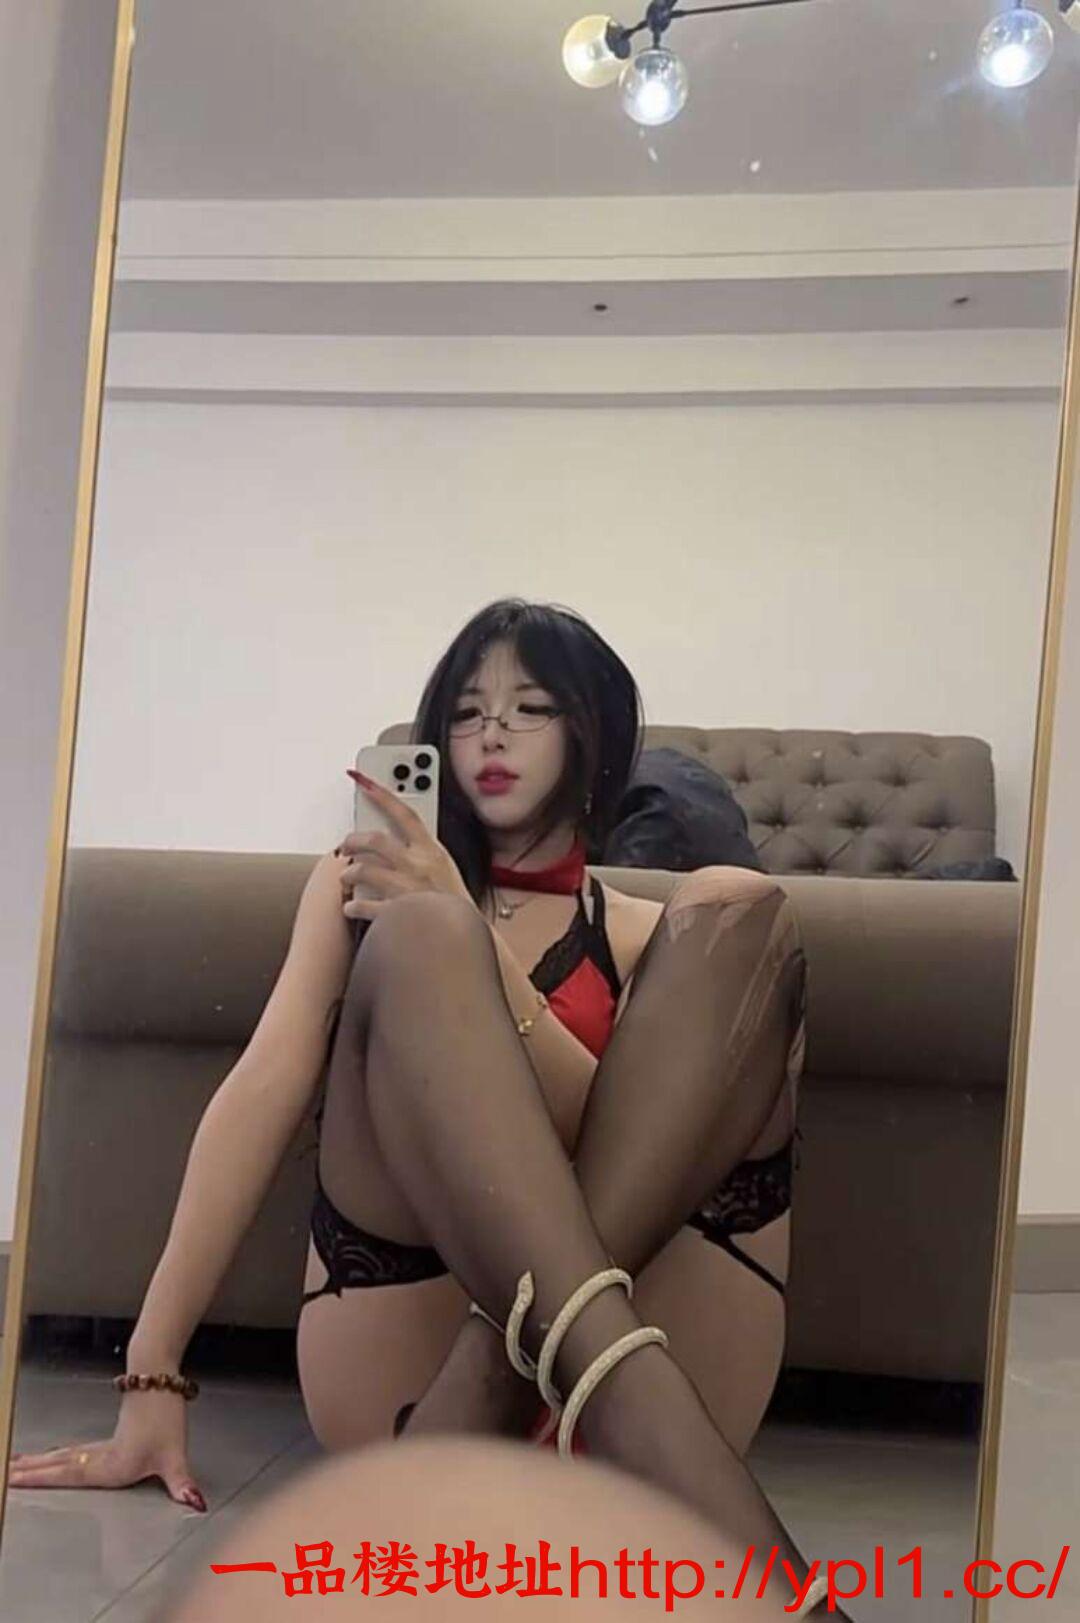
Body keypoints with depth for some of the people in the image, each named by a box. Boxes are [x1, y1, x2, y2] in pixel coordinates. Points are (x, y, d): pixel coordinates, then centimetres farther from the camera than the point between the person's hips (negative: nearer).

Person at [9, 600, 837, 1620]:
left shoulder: (643, 937, 20)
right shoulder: (361, 881, 21)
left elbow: (629, 1127, 0)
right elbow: (263, 1093, 5)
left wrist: (476, 950, -10)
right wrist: (152, 1376, -6)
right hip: (396, 1350, -1)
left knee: (734, 914, -14)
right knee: (414, 938, -22)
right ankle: (630, 1391, -44)